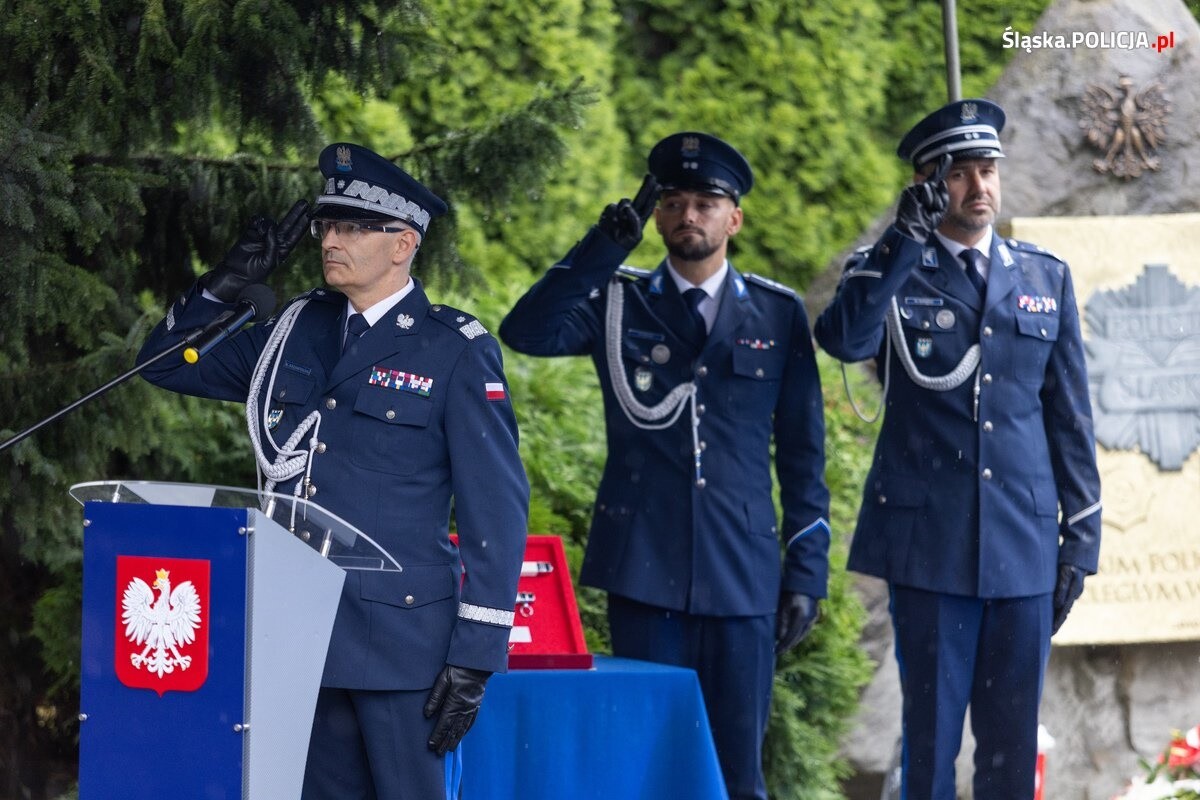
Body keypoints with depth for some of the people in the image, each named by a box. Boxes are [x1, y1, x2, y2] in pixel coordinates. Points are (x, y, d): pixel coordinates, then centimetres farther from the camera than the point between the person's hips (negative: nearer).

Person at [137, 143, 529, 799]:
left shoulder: (458, 354, -4)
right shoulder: (292, 331, 12)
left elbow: (496, 513, -6)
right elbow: (167, 363, 20)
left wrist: (476, 655, -11)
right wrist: (232, 278, 3)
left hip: (403, 643, -5)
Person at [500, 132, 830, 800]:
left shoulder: (779, 314, 8)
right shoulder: (619, 303, 7)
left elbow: (803, 452, 9)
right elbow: (526, 333, -12)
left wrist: (806, 571, 4)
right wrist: (605, 245, -16)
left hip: (742, 573, 0)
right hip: (644, 570, 0)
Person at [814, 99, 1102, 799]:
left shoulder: (1047, 278, 11)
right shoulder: (892, 273, 3)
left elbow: (1071, 416, 12)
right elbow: (843, 339, -20)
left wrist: (1082, 534, 8)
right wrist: (907, 236, -21)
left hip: (1024, 544, 2)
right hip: (930, 541, -2)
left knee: (1013, 742, 5)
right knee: (931, 733, 0)